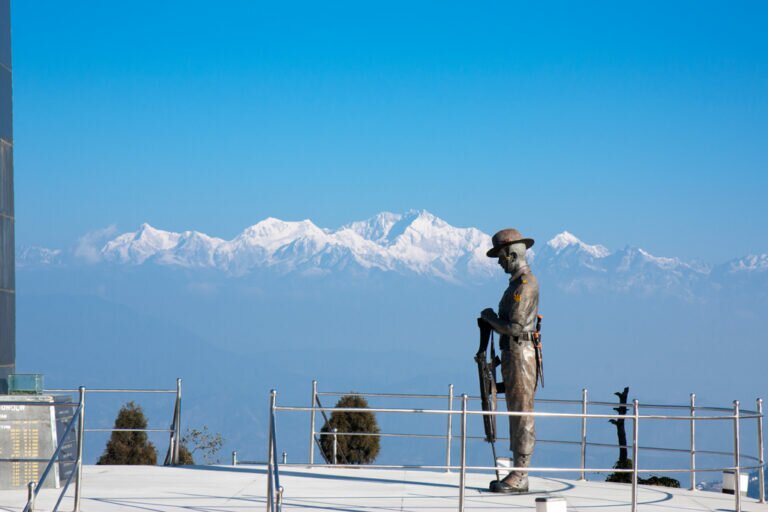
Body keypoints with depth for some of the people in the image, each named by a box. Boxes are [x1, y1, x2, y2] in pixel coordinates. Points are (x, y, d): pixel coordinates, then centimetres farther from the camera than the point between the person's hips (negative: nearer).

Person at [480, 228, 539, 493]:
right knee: (517, 414, 11)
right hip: (512, 355, 11)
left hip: (519, 355, -11)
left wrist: (490, 318, -6)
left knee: (522, 414, -8)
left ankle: (519, 477, -7)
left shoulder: (524, 284, -16)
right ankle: (518, 473, 14)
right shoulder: (519, 282, 18)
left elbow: (514, 327, -21)